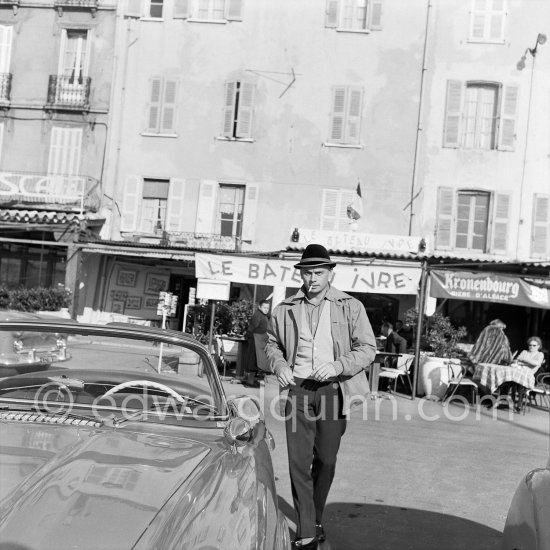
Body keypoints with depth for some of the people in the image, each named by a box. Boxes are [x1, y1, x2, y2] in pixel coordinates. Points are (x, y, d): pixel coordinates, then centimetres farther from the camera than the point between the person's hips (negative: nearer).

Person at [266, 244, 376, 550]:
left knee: (326, 461, 11)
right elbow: (273, 343, 19)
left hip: (334, 390, -1)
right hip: (298, 389, 1)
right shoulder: (286, 309, 5)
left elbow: (368, 349, -3)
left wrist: (337, 366, -18)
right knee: (299, 462, -2)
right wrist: (279, 365, -2)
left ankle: (316, 521, 33)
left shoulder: (351, 307, -1)